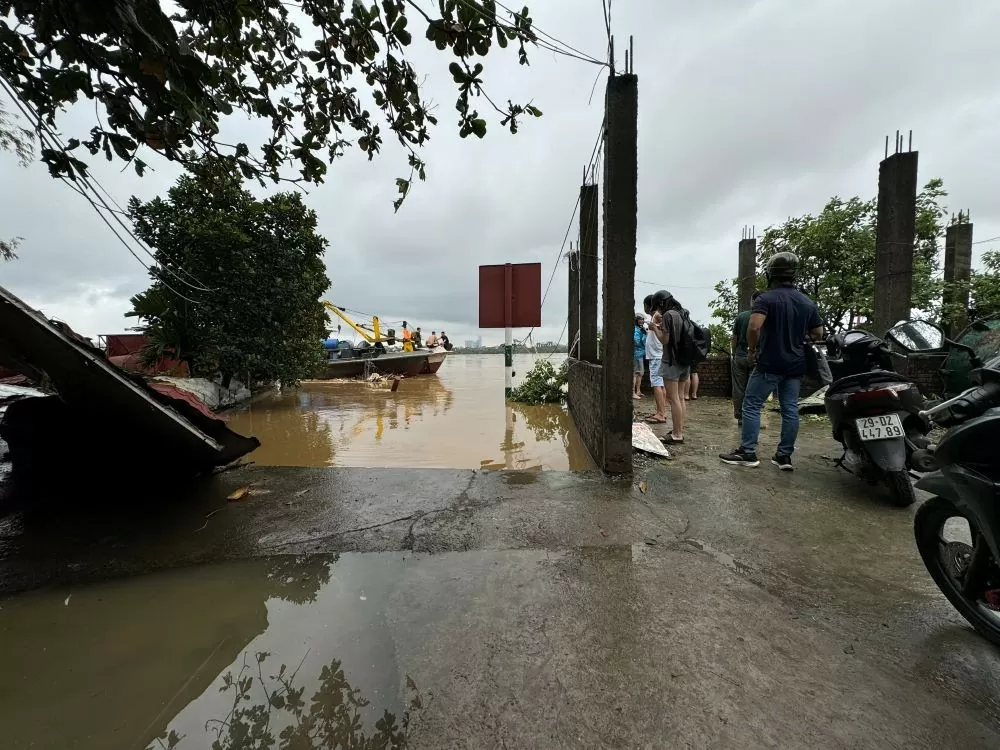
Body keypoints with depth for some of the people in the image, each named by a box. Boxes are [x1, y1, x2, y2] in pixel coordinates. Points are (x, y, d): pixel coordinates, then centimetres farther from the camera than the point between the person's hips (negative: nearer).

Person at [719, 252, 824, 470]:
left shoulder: (766, 298, -10)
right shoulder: (808, 302, 11)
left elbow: (754, 327, -25)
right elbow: (818, 334, 14)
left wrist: (752, 349, -10)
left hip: (770, 363, -6)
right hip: (795, 365, 6)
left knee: (752, 406, 0)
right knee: (790, 409, 7)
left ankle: (747, 453, 0)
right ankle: (785, 456, 13)